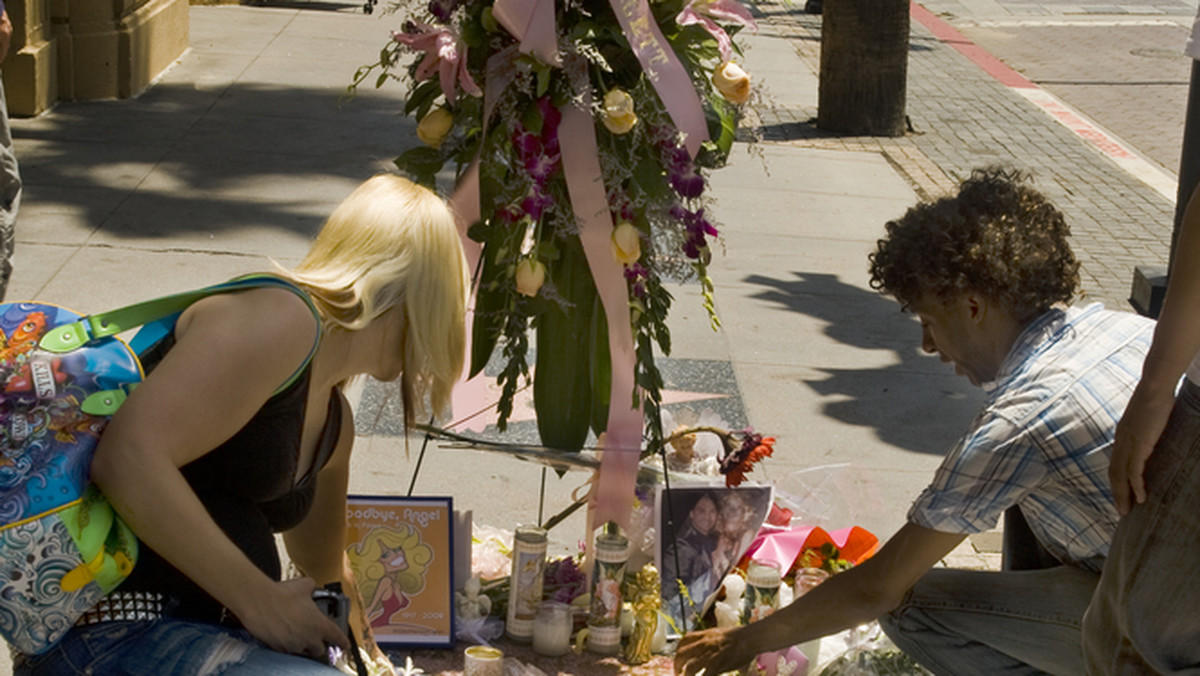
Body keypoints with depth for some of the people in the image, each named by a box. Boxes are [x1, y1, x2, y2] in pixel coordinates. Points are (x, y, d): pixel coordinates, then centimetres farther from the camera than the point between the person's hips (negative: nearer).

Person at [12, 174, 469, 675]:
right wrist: (262, 602, -18)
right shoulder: (282, 320, -10)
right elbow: (127, 459, -23)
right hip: (106, 630, -10)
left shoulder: (333, 419, 20)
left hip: (209, 632, 10)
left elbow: (322, 571, 38)